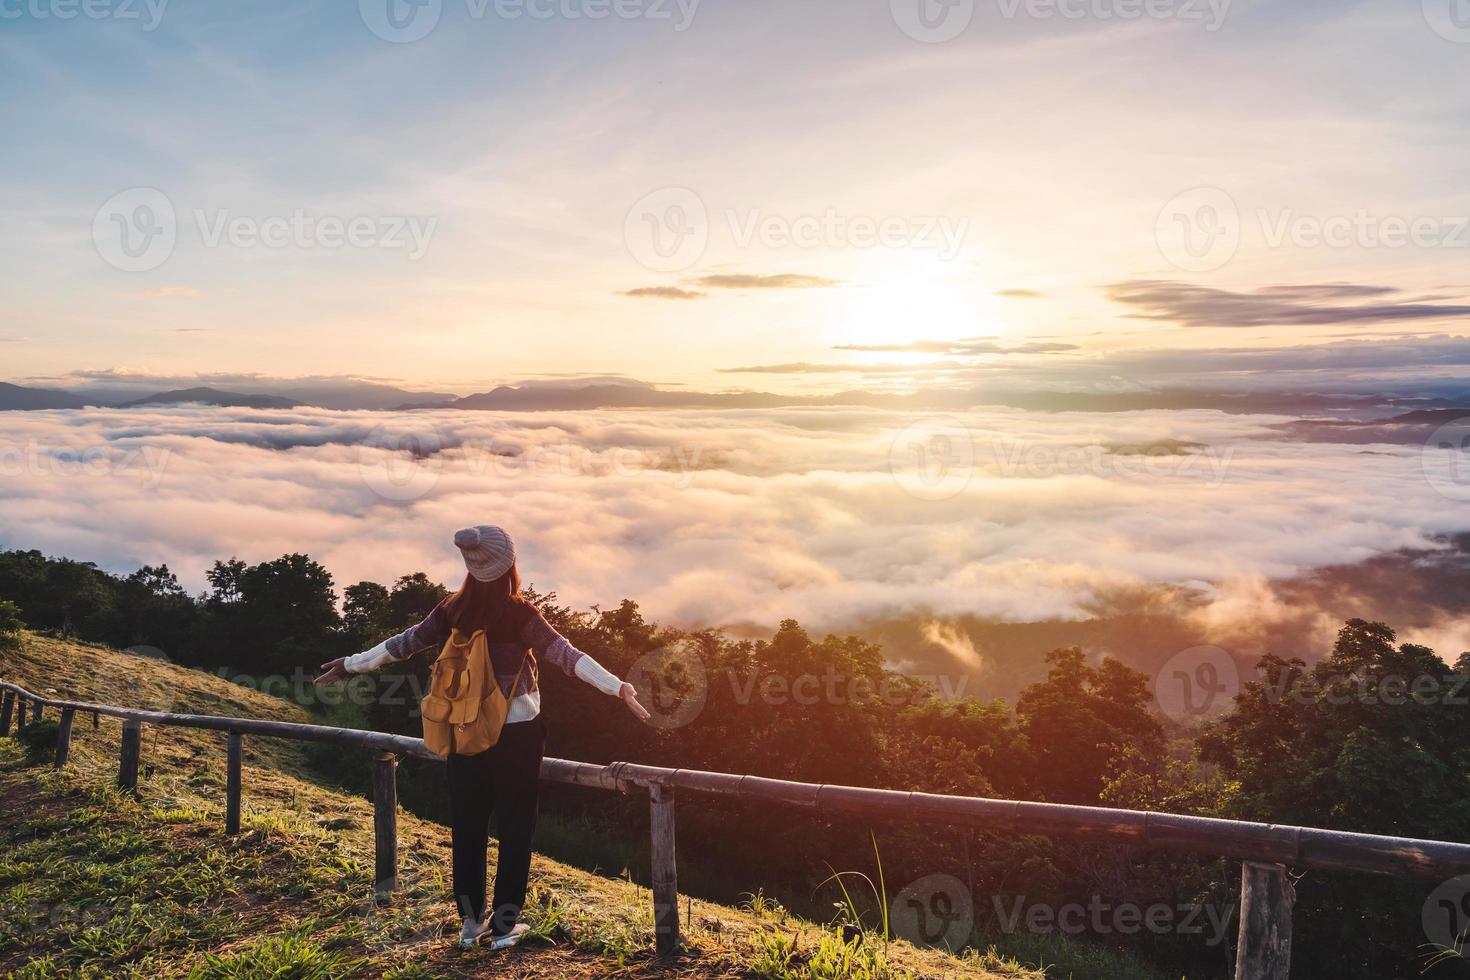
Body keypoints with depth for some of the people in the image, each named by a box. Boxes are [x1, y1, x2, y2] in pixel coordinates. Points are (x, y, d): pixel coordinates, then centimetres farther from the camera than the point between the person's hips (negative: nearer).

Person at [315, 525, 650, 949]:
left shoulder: (453, 611, -3)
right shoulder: (521, 615, -14)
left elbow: (402, 644, 6)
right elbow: (566, 655, -23)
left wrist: (350, 664, 20)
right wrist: (619, 687, -27)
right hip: (518, 734, -3)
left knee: (467, 827, 15)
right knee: (515, 827, 9)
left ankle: (471, 921, 23)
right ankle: (504, 926, 14)